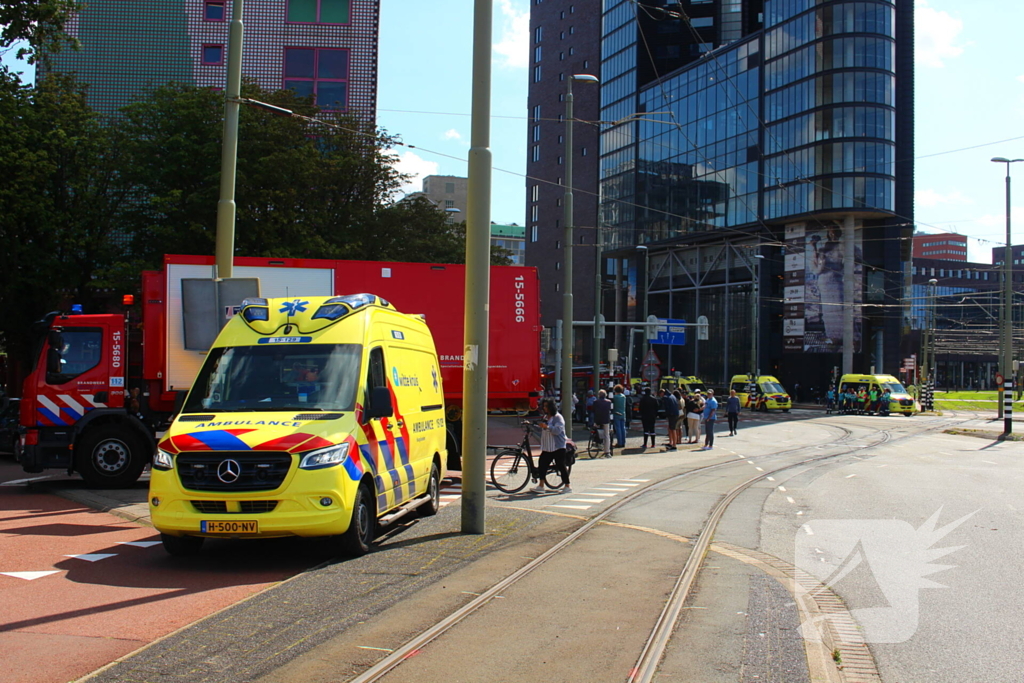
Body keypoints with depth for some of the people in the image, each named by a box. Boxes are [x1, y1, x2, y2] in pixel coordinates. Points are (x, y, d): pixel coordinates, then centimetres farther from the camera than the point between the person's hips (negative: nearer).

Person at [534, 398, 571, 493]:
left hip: (558, 447, -8)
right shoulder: (545, 417, 16)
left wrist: (547, 427, -34)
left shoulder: (558, 417, -10)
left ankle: (567, 486, 2)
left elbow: (557, 430, -24)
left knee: (561, 466, -5)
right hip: (547, 448, 8)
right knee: (542, 464, 3)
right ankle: (541, 485, 11)